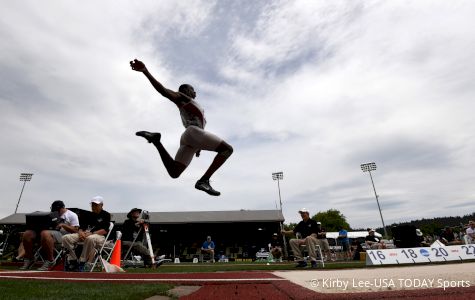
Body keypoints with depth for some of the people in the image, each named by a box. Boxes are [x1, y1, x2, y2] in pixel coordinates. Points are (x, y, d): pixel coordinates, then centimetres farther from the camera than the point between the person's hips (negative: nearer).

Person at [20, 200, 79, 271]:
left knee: (45, 233, -37)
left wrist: (63, 225, -14)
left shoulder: (72, 215, 6)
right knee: (28, 233, -9)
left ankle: (50, 260, -26)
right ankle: (29, 259, 3)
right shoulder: (53, 214, 27)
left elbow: (75, 230, -4)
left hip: (62, 234, -8)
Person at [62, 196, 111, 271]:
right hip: (85, 235, 7)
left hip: (100, 236, -7)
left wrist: (92, 233, -21)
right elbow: (82, 227, 15)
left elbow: (105, 230, -9)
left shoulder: (106, 215, 2)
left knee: (90, 239, -41)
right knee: (66, 238, -12)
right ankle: (73, 261, -9)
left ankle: (82, 263, -26)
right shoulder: (89, 215, 21)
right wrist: (80, 232, -9)